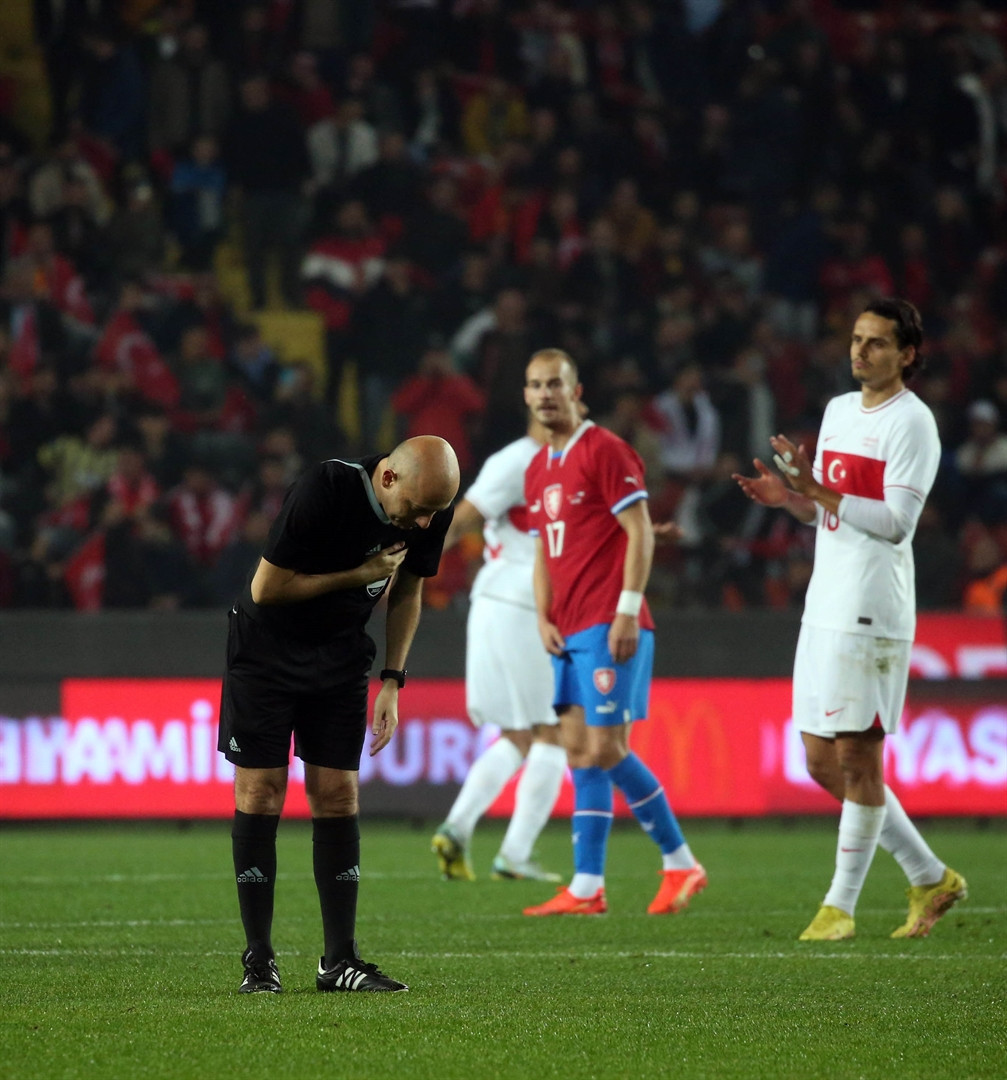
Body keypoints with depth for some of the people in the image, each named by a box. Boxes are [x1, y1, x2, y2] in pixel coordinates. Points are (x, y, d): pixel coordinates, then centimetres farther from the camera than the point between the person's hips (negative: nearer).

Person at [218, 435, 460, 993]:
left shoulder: (431, 512, -11)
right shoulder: (325, 490, -30)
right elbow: (265, 589, -23)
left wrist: (392, 681, 2)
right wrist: (359, 575, -20)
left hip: (341, 655, 5)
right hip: (267, 647, -5)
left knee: (336, 797, 0)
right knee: (260, 794, -6)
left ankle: (340, 961, 3)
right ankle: (258, 960, 0)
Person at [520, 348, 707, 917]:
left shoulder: (605, 451, -7)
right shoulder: (538, 470, 18)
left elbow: (640, 534, -12)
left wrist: (627, 611, -18)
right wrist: (544, 619, 8)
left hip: (609, 627, -8)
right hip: (570, 631, 8)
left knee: (607, 750, -11)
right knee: (580, 751, 4)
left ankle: (681, 863, 1)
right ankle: (587, 888, 4)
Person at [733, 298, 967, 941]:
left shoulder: (911, 422, -9)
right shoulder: (839, 410, 17)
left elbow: (896, 521, -16)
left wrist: (819, 492, -22)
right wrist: (787, 496, 3)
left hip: (872, 614, -9)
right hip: (824, 606, 9)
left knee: (857, 758, -5)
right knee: (823, 762, 9)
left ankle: (841, 906, 2)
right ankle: (930, 878, 20)